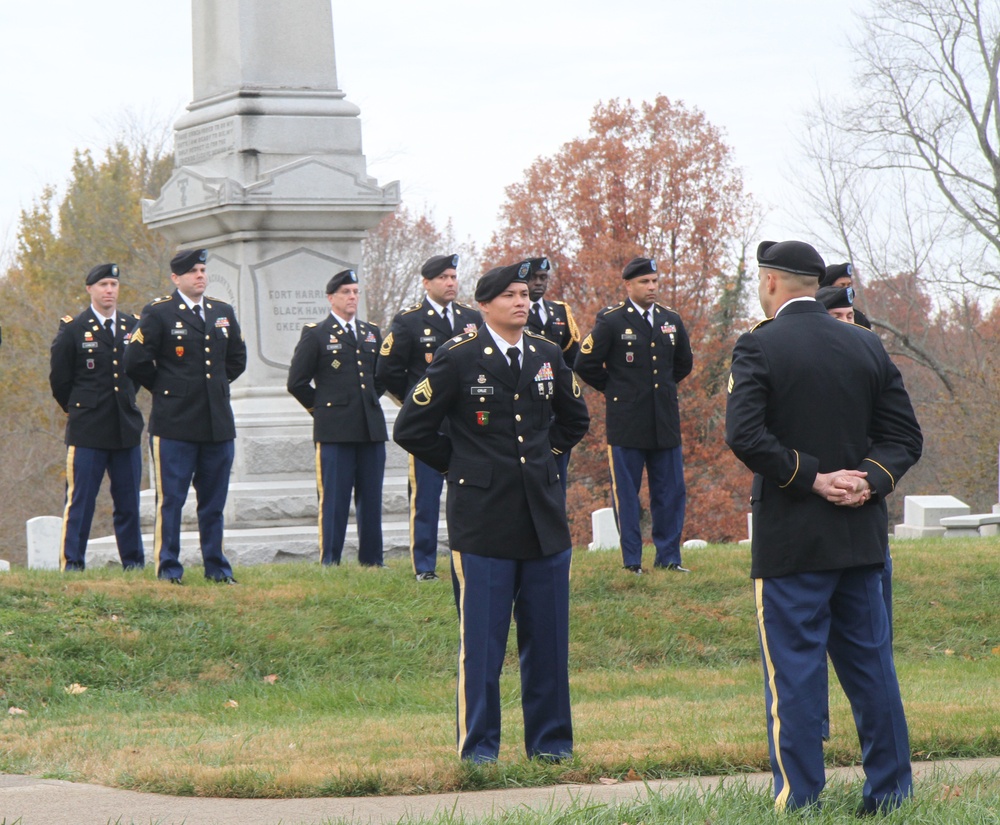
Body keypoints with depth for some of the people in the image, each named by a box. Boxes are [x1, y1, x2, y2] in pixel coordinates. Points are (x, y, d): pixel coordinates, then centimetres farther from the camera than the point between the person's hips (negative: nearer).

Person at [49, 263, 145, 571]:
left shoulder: (133, 327, 10)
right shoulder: (72, 329, -1)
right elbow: (59, 379, 5)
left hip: (127, 427, 4)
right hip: (87, 431, -4)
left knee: (128, 501, 6)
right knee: (80, 500, -4)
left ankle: (133, 563, 12)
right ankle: (71, 564, -1)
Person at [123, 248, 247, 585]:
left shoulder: (223, 313, 12)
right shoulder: (158, 313, -4)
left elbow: (237, 358, 25)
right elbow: (135, 361, -6)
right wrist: (163, 387, 2)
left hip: (218, 423, 5)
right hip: (174, 423, -5)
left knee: (214, 502, 9)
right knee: (170, 500, -3)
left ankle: (216, 567, 15)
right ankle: (168, 569, 1)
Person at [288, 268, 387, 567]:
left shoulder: (372, 333, 15)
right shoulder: (315, 335, -1)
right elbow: (297, 382, -1)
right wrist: (321, 406, 2)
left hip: (371, 428, 5)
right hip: (335, 431, -5)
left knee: (371, 499, 7)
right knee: (334, 500, -3)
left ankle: (372, 561, 12)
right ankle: (330, 563, 1)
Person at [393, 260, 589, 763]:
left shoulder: (548, 357, 9)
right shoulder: (458, 359, -5)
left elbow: (574, 419, 27)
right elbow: (411, 429, -1)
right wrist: (459, 464, 2)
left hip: (544, 518, 4)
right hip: (483, 520, -4)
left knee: (548, 636, 7)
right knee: (481, 639, -2)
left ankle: (549, 740, 16)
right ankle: (478, 745, 6)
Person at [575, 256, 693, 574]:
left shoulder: (671, 320, 10)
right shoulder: (611, 321, -5)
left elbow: (684, 363, 26)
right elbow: (586, 364, -4)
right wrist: (613, 388, 1)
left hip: (665, 423, 5)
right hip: (626, 423, -5)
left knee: (671, 491, 6)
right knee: (626, 494, 0)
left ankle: (668, 557, 13)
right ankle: (631, 561, 4)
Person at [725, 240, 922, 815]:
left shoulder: (760, 347, -8)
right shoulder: (867, 346, 8)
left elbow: (745, 434, -20)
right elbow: (905, 435, 6)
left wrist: (812, 479, -13)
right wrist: (869, 480, -6)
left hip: (791, 539, -5)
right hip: (861, 534, 5)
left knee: (794, 667, -1)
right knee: (870, 662, 11)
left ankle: (800, 798, -2)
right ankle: (891, 791, 14)